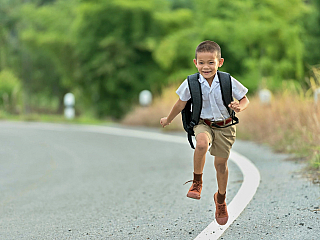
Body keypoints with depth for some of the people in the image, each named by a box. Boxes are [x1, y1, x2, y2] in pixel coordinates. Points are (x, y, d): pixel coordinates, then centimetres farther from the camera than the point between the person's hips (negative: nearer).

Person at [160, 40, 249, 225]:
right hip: (203, 123, -1)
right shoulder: (191, 84, -13)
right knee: (202, 143, -35)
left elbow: (245, 99, -3)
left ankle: (221, 199, 35)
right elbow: (181, 104, 4)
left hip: (224, 126, 1)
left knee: (221, 163, 8)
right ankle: (197, 182, -13)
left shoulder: (229, 82, -15)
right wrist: (169, 119, 17)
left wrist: (240, 107, -26)